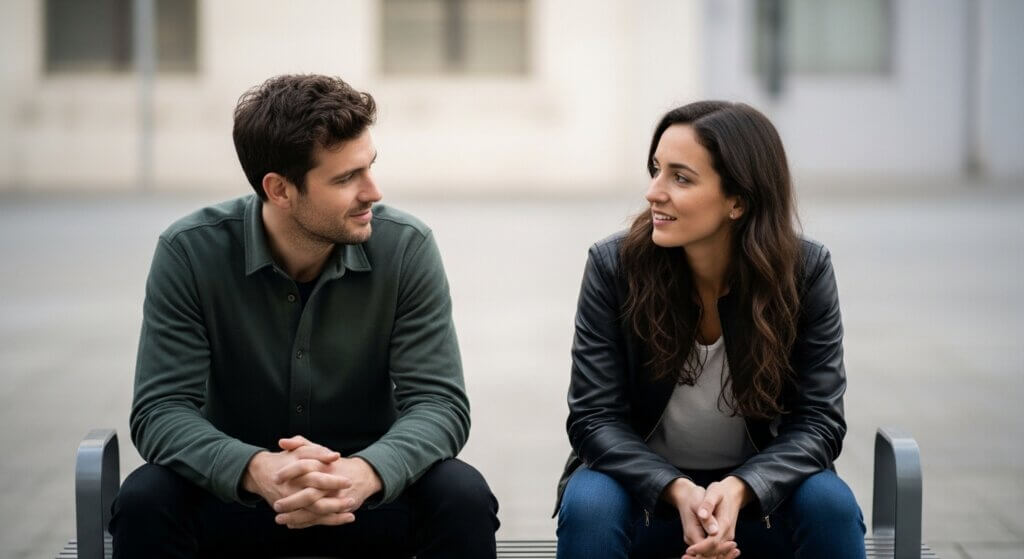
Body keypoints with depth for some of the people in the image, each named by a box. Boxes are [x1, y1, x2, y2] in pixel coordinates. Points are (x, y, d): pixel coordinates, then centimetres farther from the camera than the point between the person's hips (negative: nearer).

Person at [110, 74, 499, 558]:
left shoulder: (406, 248, -12)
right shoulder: (190, 252, -14)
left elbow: (440, 403, -15)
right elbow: (161, 410, -16)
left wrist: (365, 472, -37)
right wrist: (257, 470, -37)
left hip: (370, 488, 1)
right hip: (235, 491, 0)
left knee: (463, 499, -27)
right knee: (144, 502, -29)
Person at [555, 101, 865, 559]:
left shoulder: (806, 270, -13)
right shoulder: (613, 265, -14)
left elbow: (819, 421, -13)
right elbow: (594, 417, -13)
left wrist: (739, 488, -32)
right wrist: (678, 491, -31)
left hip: (758, 485, 1)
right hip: (646, 482, 0)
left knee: (831, 506, -28)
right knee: (588, 507, -31)